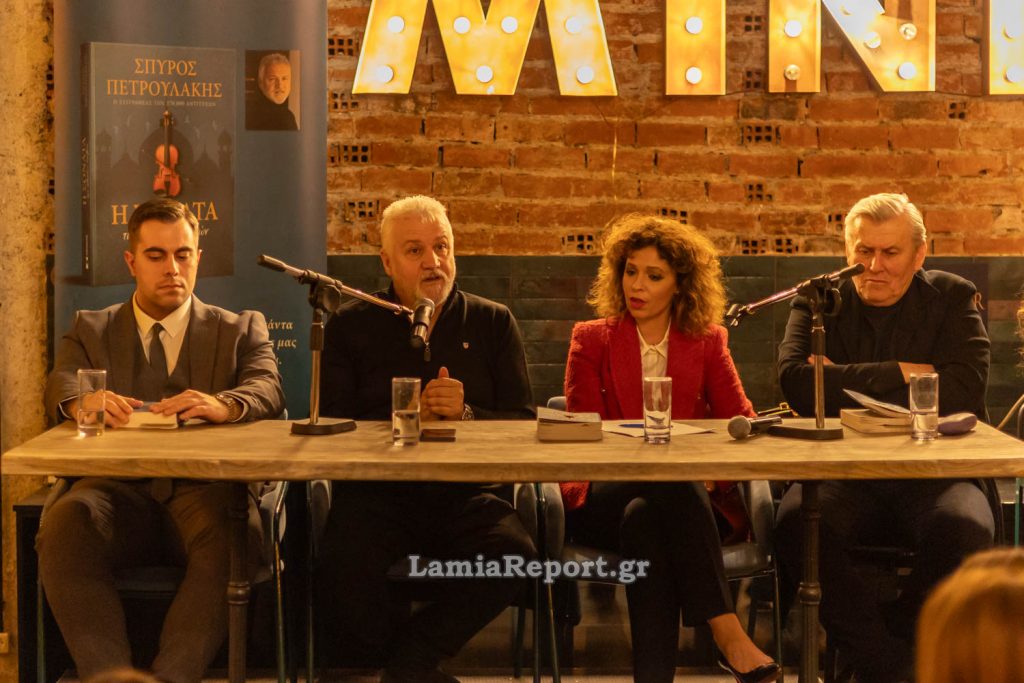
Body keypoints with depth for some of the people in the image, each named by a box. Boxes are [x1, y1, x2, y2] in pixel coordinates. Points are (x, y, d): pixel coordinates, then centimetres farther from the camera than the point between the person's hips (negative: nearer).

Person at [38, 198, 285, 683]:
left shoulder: (241, 330, 21)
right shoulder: (90, 330, 24)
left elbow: (268, 391, 1)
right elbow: (60, 387, 5)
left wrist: (223, 405, -25)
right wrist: (83, 402, -23)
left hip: (202, 492, -1)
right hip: (120, 488, 1)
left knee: (235, 529, -37)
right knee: (63, 525, -34)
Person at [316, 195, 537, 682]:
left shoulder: (492, 322, 13)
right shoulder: (350, 327, 10)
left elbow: (524, 422, 6)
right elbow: (330, 427, 2)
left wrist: (466, 415, -13)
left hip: (467, 495, 1)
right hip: (377, 494, -1)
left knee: (513, 555, -32)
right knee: (344, 569, -33)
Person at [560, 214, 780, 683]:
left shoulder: (706, 342, 18)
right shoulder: (591, 339, 14)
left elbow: (741, 420, 9)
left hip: (680, 494, 1)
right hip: (602, 498, -1)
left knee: (644, 518, -37)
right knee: (673, 481, -36)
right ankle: (726, 631, -44)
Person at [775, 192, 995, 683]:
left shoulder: (953, 298, 10)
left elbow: (965, 387, -8)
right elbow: (796, 383, -8)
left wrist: (849, 386, -9)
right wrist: (900, 374, -10)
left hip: (934, 474, 0)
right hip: (844, 475, 1)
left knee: (965, 530, -34)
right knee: (797, 522, -33)